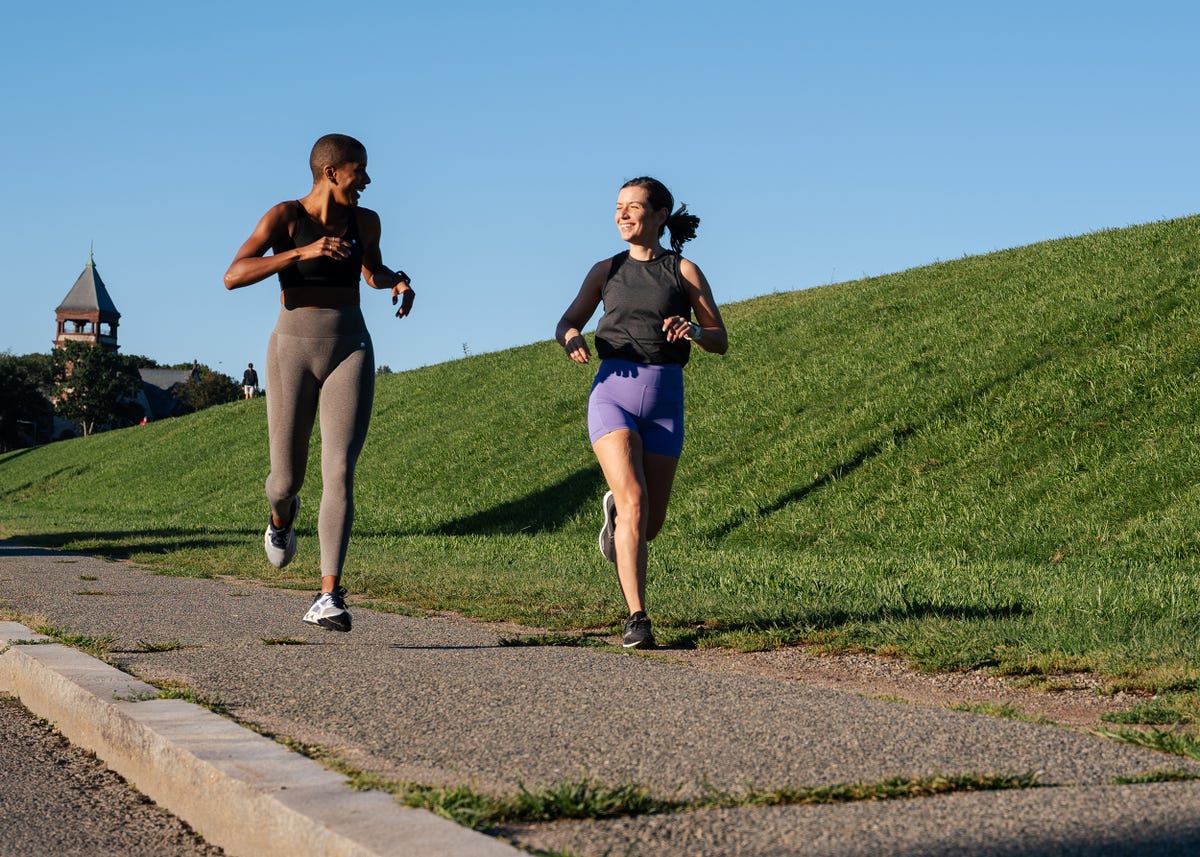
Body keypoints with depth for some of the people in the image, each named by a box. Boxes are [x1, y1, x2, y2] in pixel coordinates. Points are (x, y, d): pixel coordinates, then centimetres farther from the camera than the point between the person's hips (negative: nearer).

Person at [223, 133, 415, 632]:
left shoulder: (364, 220, 6)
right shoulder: (283, 217, -7)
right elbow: (233, 277, -19)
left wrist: (397, 281, 3)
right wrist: (303, 252, -27)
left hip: (350, 354, 2)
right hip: (293, 354, -1)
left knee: (339, 471, -16)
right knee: (287, 479, 8)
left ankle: (329, 597, -18)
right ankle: (282, 515, 48)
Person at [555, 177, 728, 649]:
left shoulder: (684, 270, 4)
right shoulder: (606, 270, 11)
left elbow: (721, 342, 5)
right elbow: (566, 324, 10)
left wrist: (693, 330, -18)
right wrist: (572, 337, -15)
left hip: (665, 399, 0)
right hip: (613, 392, 0)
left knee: (650, 524, 6)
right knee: (635, 504, -20)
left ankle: (615, 509, 43)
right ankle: (637, 619, -17)